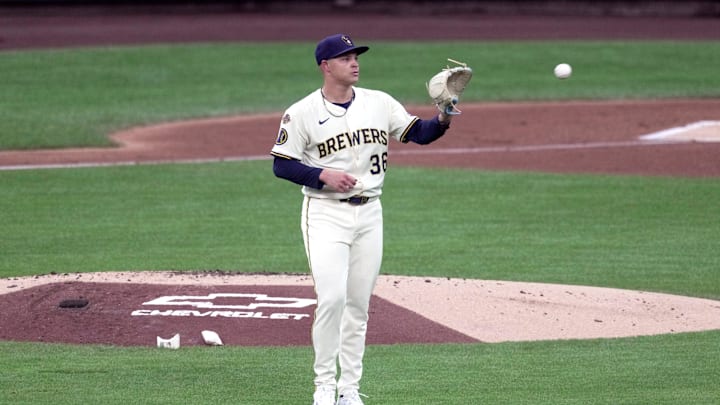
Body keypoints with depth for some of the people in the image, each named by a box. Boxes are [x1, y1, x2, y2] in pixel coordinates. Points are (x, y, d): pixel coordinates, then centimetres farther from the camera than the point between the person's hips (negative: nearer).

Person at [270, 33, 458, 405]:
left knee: (359, 304, 7)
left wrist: (443, 117, -18)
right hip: (326, 214, -4)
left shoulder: (379, 103, 7)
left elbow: (420, 133, 2)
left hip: (369, 212, 4)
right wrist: (323, 175, -17)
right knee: (332, 298, -16)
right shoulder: (302, 112, -4)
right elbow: (281, 165, -4)